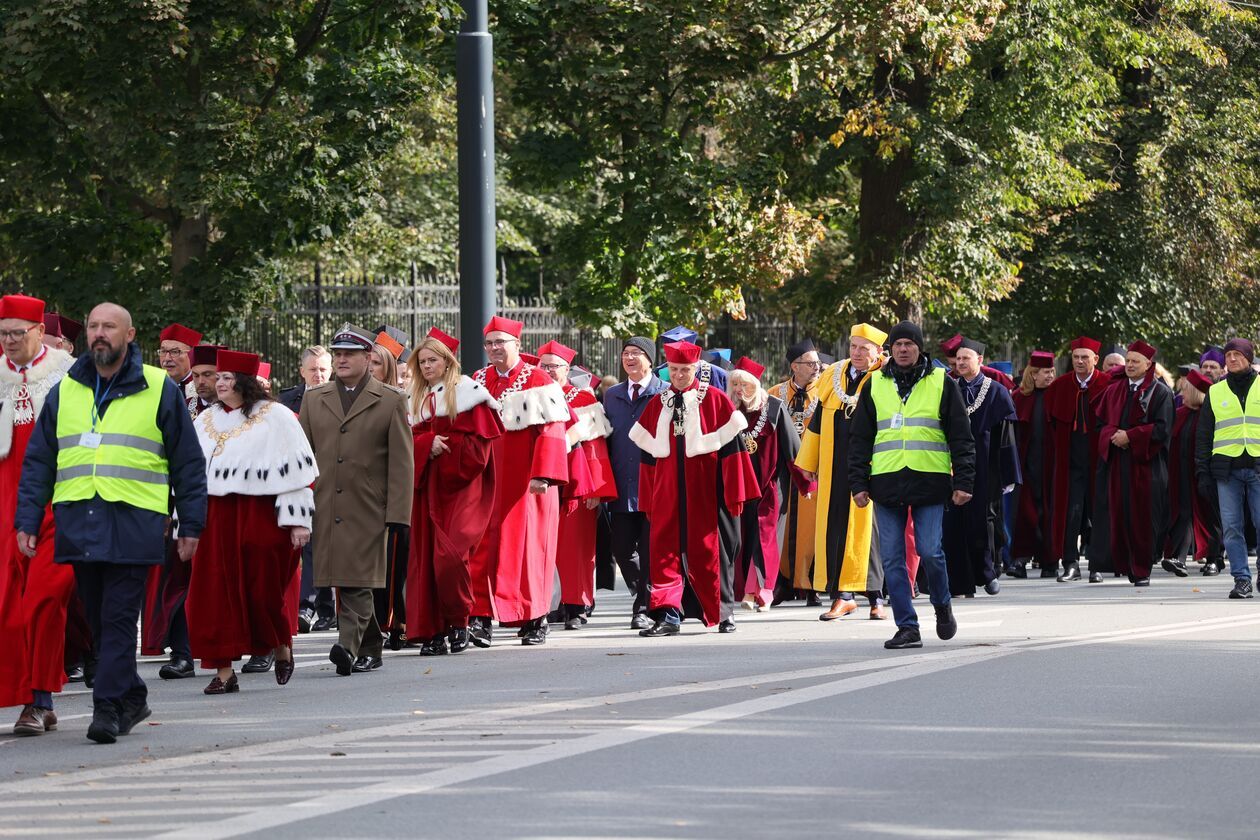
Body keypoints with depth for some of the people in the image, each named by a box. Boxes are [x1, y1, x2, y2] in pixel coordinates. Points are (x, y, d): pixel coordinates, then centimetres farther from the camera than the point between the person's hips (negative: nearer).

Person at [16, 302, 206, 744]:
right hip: (78, 523, 4)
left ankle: (107, 707, -9)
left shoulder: (159, 390, 5)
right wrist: (27, 520, 7)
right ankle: (132, 697, 22)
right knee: (99, 620, 8)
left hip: (133, 524, -4)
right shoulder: (64, 392, 14)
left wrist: (190, 525, 3)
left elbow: (188, 462, 7)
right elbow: (38, 460, 16)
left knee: (119, 619, -9)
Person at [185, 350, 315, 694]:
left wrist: (297, 520, -11)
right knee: (216, 594, -4)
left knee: (262, 591, -1)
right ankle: (224, 671, -1)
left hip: (261, 520, -5)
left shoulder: (275, 417, -1)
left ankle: (281, 648, 27)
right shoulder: (205, 421, 15)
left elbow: (295, 470, -5)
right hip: (216, 519, 5)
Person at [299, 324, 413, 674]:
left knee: (358, 582, -12)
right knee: (343, 582, 6)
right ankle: (370, 648, 18)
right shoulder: (314, 399, 15)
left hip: (367, 510, -4)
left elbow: (401, 462, 0)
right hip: (325, 510, 4)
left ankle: (348, 647, -20)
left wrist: (397, 514, -7)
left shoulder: (391, 401, 4)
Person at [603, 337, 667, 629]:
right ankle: (643, 597, 24)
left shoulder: (666, 394, 0)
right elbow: (605, 440, 15)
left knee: (650, 550, -3)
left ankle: (646, 608, 5)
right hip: (622, 491, 4)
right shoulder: (612, 396, 14)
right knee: (621, 549, 4)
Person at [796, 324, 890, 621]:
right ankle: (841, 595, 7)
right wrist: (808, 462, 16)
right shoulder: (832, 376, 11)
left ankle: (876, 598, 5)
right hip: (834, 468, 4)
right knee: (834, 527, 2)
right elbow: (817, 419, 16)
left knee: (867, 527, -2)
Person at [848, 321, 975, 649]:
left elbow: (961, 436, 6)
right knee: (892, 558, -1)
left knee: (929, 551, -9)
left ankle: (942, 606, 19)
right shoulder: (875, 386, 12)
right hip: (887, 483, 2)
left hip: (929, 483, -2)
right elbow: (860, 438, 15)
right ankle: (907, 628, 5)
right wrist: (858, 483, 6)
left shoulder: (941, 383, 6)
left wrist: (963, 481, -3)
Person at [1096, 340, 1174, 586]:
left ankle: (1142, 570, 1)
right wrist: (1113, 436, -7)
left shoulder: (1160, 392, 0)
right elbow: (1102, 421, 15)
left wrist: (1130, 436, -14)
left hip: (1146, 463, -4)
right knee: (1120, 515, 0)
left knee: (1143, 517, -4)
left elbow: (1162, 428, -9)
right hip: (1118, 462, 4)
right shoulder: (1114, 390, 14)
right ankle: (1125, 564, 9)